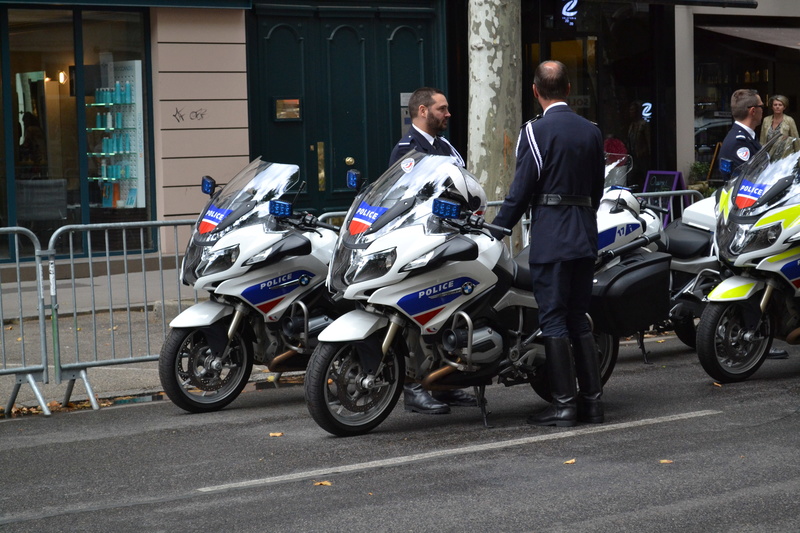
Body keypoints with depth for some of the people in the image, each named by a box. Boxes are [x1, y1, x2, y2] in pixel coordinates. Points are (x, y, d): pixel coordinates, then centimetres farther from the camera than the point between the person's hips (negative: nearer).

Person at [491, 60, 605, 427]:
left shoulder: (536, 131, -9)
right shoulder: (591, 131, 11)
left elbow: (522, 189, -10)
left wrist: (498, 230, -2)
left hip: (550, 238, -6)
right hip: (585, 236, 6)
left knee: (553, 321, -3)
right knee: (579, 319, 12)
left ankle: (563, 404, -4)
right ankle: (592, 400, 11)